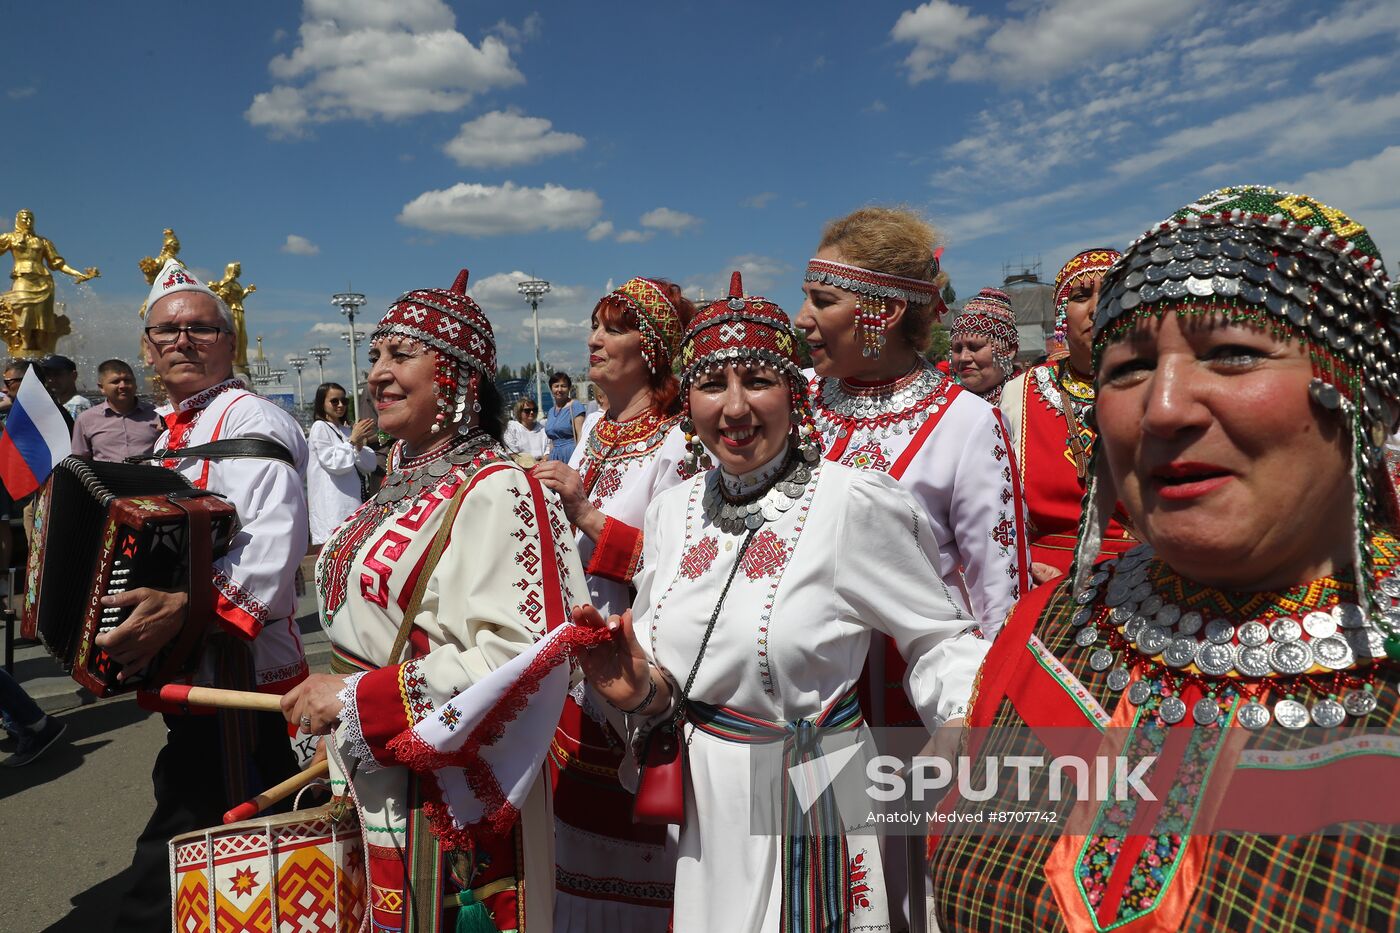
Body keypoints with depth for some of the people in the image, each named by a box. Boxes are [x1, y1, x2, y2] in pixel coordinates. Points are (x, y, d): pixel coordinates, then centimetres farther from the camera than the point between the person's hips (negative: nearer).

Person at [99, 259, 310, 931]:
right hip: (191, 672, 9)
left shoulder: (252, 421, -14)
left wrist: (183, 608, -37)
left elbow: (271, 547, -28)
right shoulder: (176, 432, 16)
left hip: (234, 673, -9)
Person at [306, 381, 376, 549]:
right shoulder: (319, 427, -2)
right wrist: (353, 440, -10)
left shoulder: (347, 430, 16)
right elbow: (333, 463, -12)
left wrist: (360, 444, -5)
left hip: (351, 504, 7)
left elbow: (369, 466, 10)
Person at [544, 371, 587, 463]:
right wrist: (550, 458, 14)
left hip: (571, 454, -6)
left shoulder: (575, 406, -4)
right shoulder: (551, 411, 17)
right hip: (555, 456, 6)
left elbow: (581, 435, -11)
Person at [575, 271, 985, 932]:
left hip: (809, 798, -5)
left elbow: (938, 641, -11)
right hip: (700, 803, 5)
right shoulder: (671, 510, 0)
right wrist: (640, 690, -12)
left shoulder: (852, 501, -17)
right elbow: (659, 669, 8)